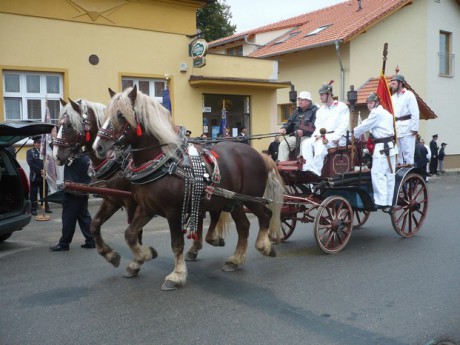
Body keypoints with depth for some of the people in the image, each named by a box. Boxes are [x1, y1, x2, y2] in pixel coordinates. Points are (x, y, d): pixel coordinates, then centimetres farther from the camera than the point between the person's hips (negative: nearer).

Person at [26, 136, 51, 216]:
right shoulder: (30, 152, 2)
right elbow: (31, 164, -11)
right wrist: (40, 171, -18)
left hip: (43, 176, 3)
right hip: (34, 176, -3)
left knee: (44, 193, 9)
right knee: (33, 194, 1)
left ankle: (46, 207, 17)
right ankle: (33, 209, 7)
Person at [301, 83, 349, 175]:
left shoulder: (342, 107, 2)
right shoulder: (321, 110, 22)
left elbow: (343, 126, -8)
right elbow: (318, 125, 16)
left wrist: (331, 138, -19)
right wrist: (318, 135, -7)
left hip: (337, 138, -6)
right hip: (321, 137, 6)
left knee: (320, 145, -34)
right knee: (306, 143, -21)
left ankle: (316, 173, -31)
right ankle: (308, 170, -31)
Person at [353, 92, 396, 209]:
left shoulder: (376, 112, -7)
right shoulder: (386, 112, 21)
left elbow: (364, 126, -5)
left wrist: (351, 134, 8)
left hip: (382, 146, -10)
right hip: (391, 145, 10)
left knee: (377, 173, -11)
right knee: (389, 174, 8)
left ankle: (381, 201, -13)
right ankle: (388, 201, 12)